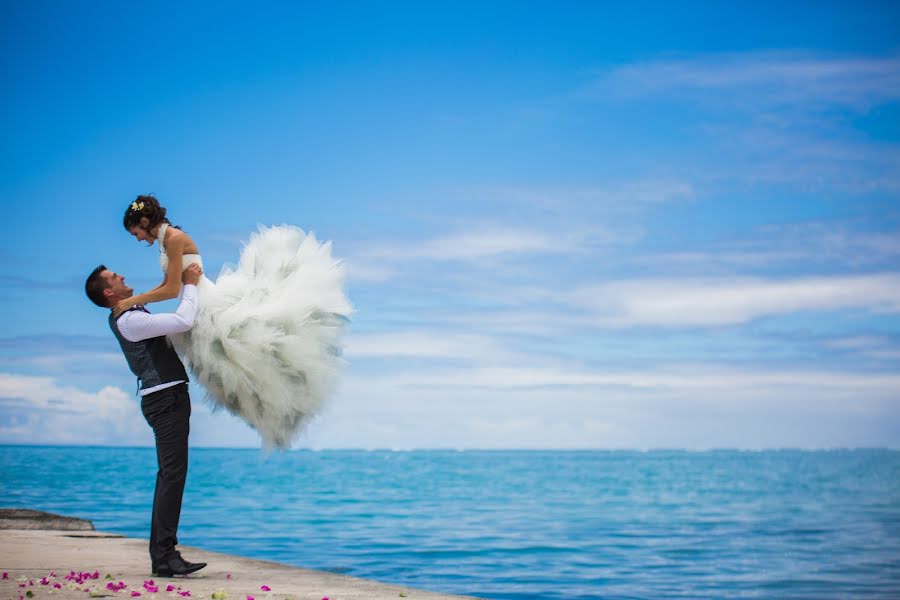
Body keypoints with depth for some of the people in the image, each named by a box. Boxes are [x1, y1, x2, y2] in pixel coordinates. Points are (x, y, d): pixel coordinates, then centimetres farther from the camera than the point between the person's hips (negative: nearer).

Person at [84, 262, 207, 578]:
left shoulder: (132, 314, 17)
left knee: (169, 475, 11)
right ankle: (164, 556, -18)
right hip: (166, 398, -10)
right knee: (173, 474, -15)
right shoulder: (128, 321, -15)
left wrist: (185, 282, 14)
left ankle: (161, 555, 12)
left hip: (167, 399, 10)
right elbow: (183, 322, -23)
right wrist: (190, 285, -9)